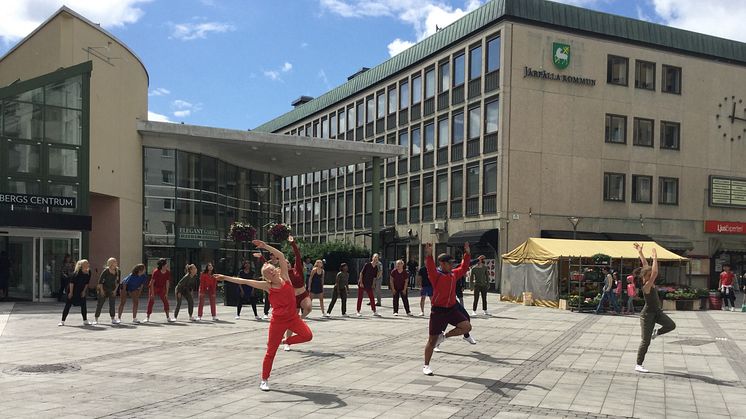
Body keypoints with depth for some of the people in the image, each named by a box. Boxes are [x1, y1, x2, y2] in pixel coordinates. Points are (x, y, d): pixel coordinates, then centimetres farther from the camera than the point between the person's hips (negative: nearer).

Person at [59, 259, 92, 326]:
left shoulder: (88, 272, -6)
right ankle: (62, 321, 4)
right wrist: (71, 292, -19)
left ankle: (85, 321, 10)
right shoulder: (77, 272, -23)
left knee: (83, 305, 3)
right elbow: (72, 282, -20)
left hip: (81, 291, 5)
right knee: (68, 305, -3)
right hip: (73, 290, -5)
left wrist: (84, 291, 1)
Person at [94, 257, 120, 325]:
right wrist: (102, 290, -13)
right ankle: (96, 319, 8)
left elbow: (118, 281, 8)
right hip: (104, 289, -4)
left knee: (112, 304, 2)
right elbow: (100, 281, -12)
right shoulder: (105, 271, -16)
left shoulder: (117, 271, -3)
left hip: (112, 290, 4)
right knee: (100, 304, 0)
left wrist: (115, 290, 2)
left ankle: (113, 319, 6)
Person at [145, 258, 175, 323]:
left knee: (166, 301, -2)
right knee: (151, 301, -7)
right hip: (153, 288, -4)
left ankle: (168, 318, 4)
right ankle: (147, 318, 1)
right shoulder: (156, 272, -24)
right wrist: (152, 293, -21)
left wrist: (166, 293, -4)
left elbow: (167, 283, -3)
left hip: (162, 289, 4)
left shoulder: (168, 272, -11)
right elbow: (152, 282, -19)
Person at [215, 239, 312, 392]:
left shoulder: (285, 278, -2)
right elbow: (244, 281, -4)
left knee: (307, 335, -22)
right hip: (277, 321, -1)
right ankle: (264, 380, 16)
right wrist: (225, 278, -6)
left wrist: (265, 246, -15)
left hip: (293, 317, 1)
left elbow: (281, 256, -11)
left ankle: (287, 341, 7)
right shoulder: (267, 286, -4)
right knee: (271, 351, 2)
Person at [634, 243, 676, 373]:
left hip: (657, 312, 8)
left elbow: (645, 265, 5)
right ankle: (638, 365, 7)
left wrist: (640, 253, 5)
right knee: (646, 341, -3)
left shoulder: (650, 283, -1)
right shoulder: (646, 286, -24)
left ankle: (656, 332, 15)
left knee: (671, 325, -14)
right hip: (647, 314, -8)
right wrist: (655, 258, -32)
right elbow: (655, 273, -37)